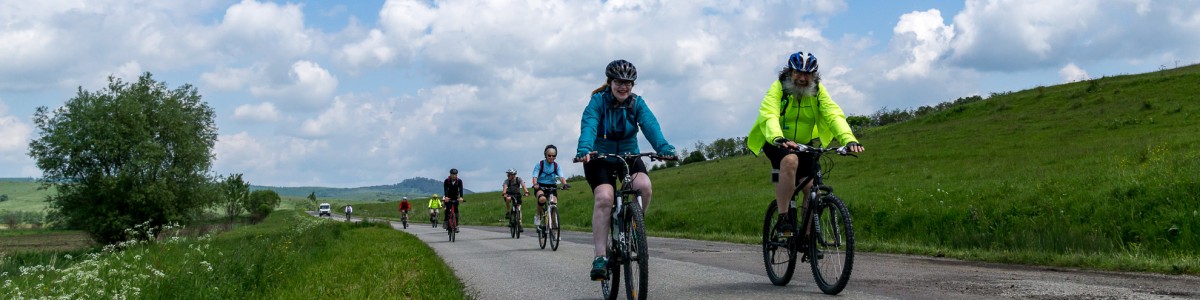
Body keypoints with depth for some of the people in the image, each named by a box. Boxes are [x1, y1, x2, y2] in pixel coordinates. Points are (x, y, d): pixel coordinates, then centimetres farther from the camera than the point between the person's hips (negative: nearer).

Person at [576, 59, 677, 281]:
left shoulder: (637, 103, -5)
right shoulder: (598, 101, -11)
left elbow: (650, 125, -21)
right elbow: (588, 125, -27)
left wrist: (663, 147, -41)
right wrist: (584, 149, -48)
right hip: (600, 159, -2)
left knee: (644, 187, -27)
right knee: (604, 197, -26)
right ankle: (599, 258, -24)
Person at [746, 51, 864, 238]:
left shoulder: (818, 91, -8)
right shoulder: (778, 88, -19)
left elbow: (834, 115, -21)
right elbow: (768, 115, -35)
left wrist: (849, 139, -39)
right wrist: (778, 138, -55)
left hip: (804, 145, 5)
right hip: (776, 144, -4)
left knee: (812, 188, -9)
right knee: (790, 160, -35)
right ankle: (782, 220, -31)